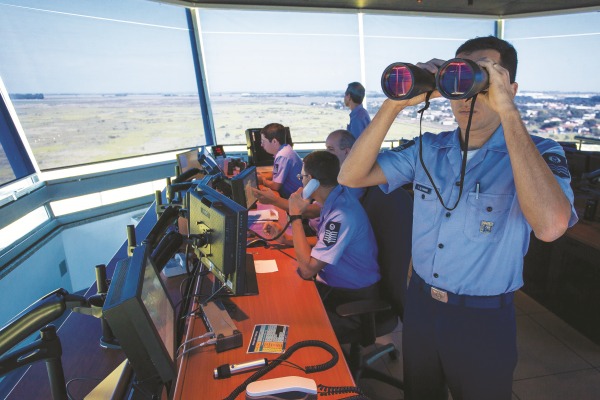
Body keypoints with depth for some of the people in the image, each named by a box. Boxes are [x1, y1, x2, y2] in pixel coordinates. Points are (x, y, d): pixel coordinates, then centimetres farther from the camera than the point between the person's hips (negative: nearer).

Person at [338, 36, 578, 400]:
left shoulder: (539, 154, -13)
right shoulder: (427, 149, -3)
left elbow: (550, 226, -34)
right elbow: (351, 176, -12)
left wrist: (507, 111, -32)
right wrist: (395, 103, -21)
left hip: (484, 321, -3)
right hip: (419, 306, 4)